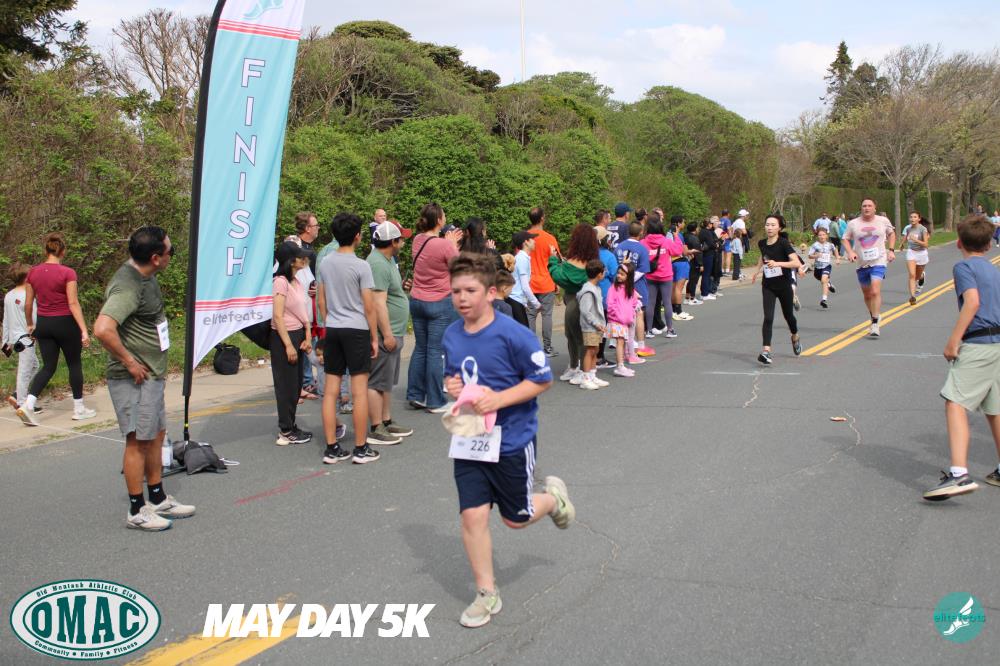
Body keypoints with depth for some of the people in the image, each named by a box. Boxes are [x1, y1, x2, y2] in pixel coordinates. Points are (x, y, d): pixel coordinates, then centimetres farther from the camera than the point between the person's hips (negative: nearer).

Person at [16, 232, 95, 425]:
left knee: (48, 367, 10)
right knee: (74, 364, 12)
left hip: (43, 323, 4)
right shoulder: (67, 273, -13)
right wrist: (84, 331, -16)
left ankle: (27, 404, -8)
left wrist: (30, 325, 22)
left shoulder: (33, 272, 1)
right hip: (65, 323, -4)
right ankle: (79, 408, 19)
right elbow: (73, 303, -17)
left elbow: (28, 303, 7)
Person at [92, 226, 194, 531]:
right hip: (135, 379, -10)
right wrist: (130, 363, -25)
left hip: (152, 376, 10)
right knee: (138, 441, -1)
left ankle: (158, 500, 30)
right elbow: (103, 329, -37)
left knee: (156, 436, 17)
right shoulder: (128, 286, -24)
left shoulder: (146, 276, 8)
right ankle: (137, 511, 11)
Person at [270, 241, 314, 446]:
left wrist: (307, 337, 4)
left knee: (296, 384, 13)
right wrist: (288, 345, -19)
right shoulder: (280, 282, -15)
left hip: (298, 335, 9)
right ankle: (285, 432, 6)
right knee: (286, 384, -2)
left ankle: (291, 426, 23)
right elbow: (278, 316, -18)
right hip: (283, 337, -9)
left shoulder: (296, 281, 12)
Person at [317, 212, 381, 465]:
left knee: (331, 390, 7)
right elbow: (369, 307, -9)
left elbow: (321, 301, 12)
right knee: (360, 391, 1)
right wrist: (374, 337, -1)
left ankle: (332, 449, 10)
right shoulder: (361, 266, -11)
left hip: (332, 330, 6)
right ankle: (361, 449, 5)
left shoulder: (325, 263, 6)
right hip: (356, 330, -5)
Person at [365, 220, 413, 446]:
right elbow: (378, 302, -24)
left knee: (387, 382, 16)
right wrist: (387, 334, -24)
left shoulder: (387, 260, 15)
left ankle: (386, 422, 25)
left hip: (392, 333, 11)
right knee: (378, 383, -4)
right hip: (385, 334, -11)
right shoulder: (378, 264, -19)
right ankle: (376, 430, 0)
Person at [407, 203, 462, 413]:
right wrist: (453, 245, 3)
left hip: (417, 301, 7)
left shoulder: (417, 240, 2)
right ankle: (435, 402, 6)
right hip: (440, 303, -7)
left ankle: (415, 396, 21)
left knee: (420, 348, 15)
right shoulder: (444, 245, -20)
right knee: (435, 352, -1)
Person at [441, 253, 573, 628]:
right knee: (472, 515, 0)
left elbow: (542, 380, -14)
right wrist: (451, 385, -8)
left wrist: (497, 399, -25)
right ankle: (487, 594, 15)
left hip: (511, 440, -4)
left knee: (516, 518, 11)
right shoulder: (452, 335, -1)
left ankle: (553, 497, 44)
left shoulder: (513, 335, -19)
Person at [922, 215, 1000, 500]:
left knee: (955, 403, -15)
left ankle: (959, 474, -28)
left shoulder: (963, 267, -4)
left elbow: (972, 301, -19)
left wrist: (954, 340, -19)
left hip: (977, 345, -9)